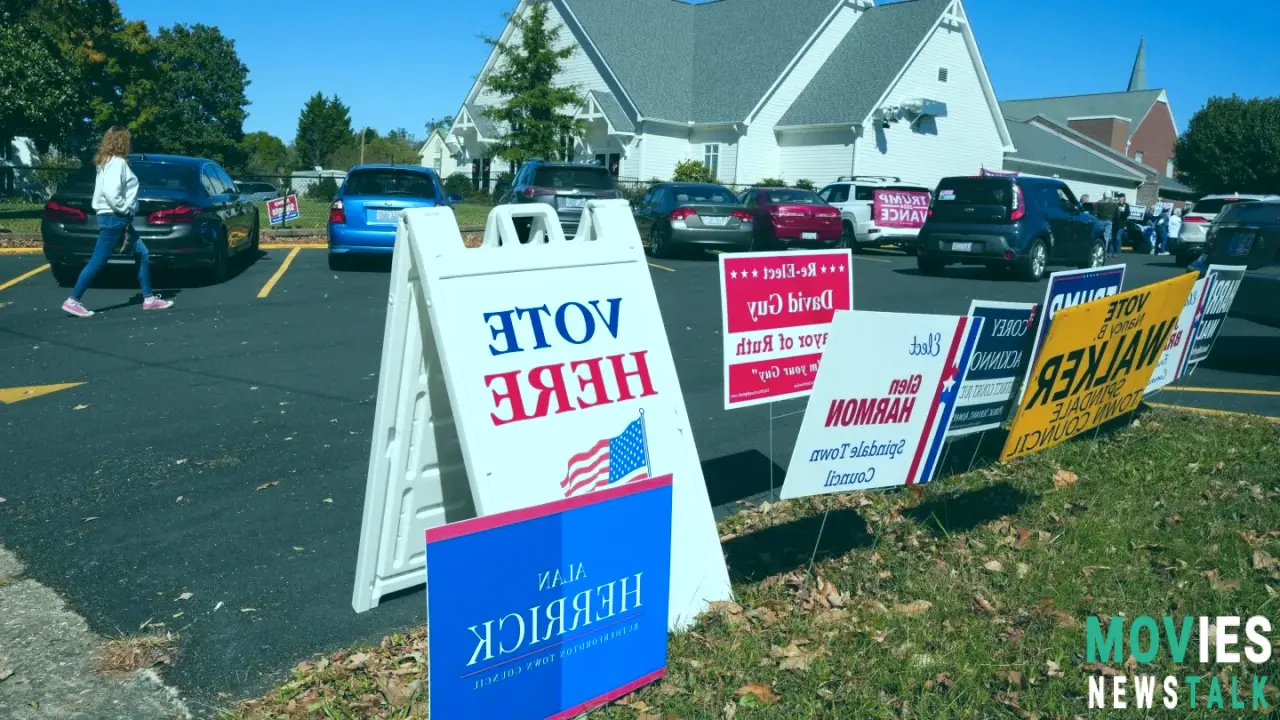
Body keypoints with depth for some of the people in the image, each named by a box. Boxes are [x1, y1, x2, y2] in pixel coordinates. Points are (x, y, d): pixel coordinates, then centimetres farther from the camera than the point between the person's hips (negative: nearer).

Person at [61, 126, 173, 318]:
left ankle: (149, 299, 14)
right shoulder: (117, 162, -15)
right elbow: (111, 191, -27)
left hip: (119, 219, 11)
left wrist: (125, 212, 6)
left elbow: (110, 189, 11)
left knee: (142, 254, 12)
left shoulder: (109, 161, 15)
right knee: (98, 262, -6)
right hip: (113, 218, -11)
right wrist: (125, 210, -16)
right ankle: (72, 301, 0)